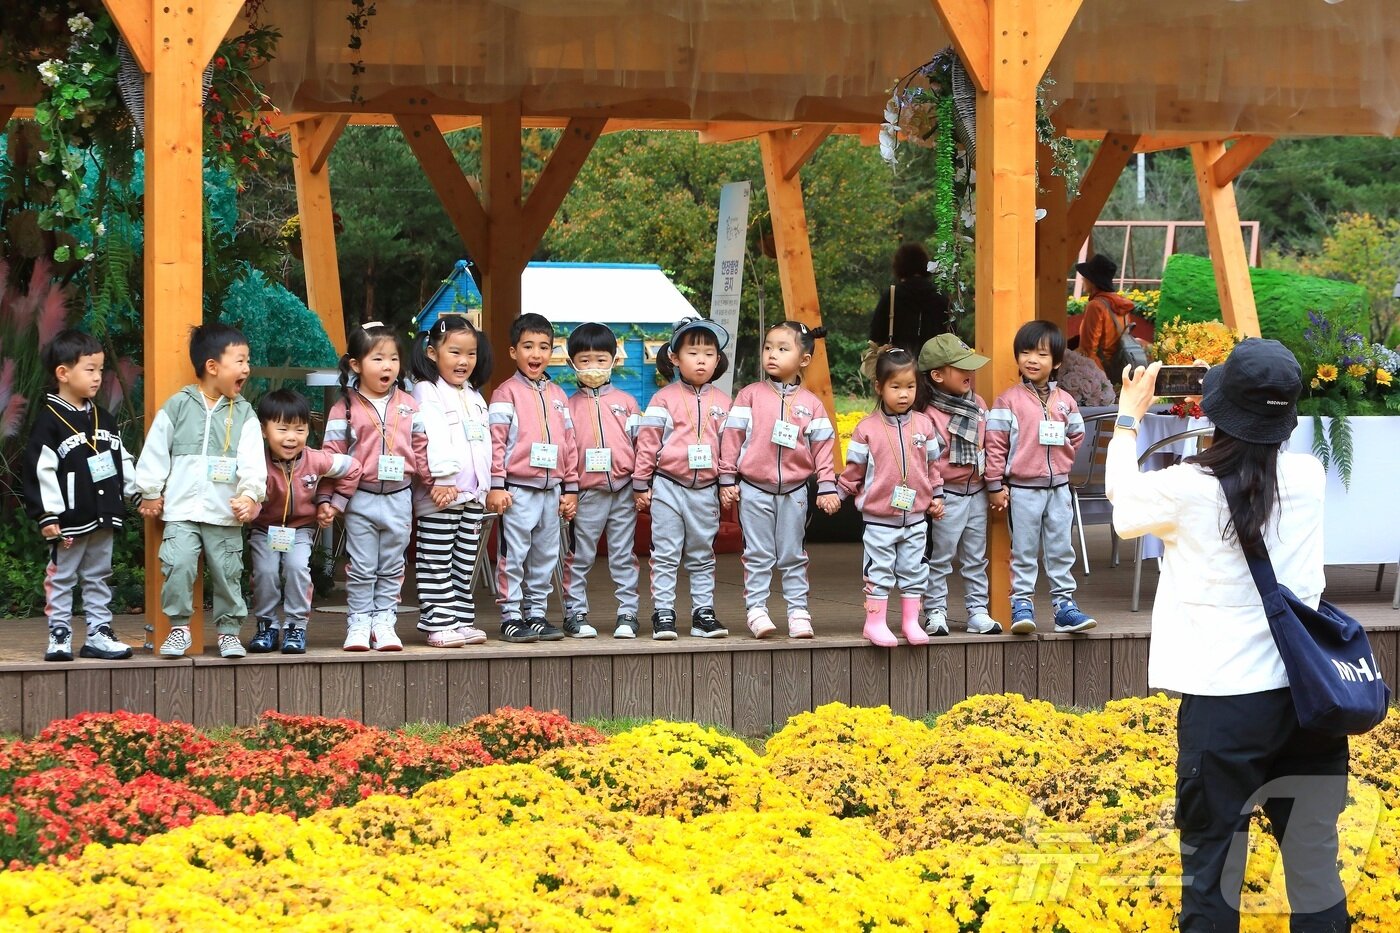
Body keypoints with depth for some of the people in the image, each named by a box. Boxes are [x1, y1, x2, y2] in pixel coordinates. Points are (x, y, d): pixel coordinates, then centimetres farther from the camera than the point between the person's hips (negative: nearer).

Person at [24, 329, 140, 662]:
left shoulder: (103, 419, 9)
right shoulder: (49, 422, -13)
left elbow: (122, 460, 16)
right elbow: (41, 472, -16)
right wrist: (47, 516, -19)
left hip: (103, 520, 7)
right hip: (70, 520, -7)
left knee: (99, 578, 12)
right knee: (61, 579, 3)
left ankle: (99, 633, 18)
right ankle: (59, 635, 8)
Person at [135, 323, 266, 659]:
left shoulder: (243, 414, 4)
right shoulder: (177, 407, 1)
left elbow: (252, 461, -4)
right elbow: (155, 453, 5)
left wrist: (249, 494, -18)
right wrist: (151, 493, 5)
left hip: (225, 514, 2)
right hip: (181, 510, -1)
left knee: (227, 573, 5)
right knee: (178, 565, -13)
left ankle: (229, 630, 18)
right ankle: (179, 627, 2)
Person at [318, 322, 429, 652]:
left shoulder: (408, 406, 5)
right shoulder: (345, 408, -5)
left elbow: (421, 449, 7)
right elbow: (332, 455, -6)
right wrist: (326, 499, -9)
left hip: (399, 498, 3)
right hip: (360, 498, -3)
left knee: (392, 568, 9)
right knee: (361, 568, 4)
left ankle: (384, 622, 16)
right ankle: (359, 624, 11)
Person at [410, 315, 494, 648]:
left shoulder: (474, 397, 19)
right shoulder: (427, 392, -6)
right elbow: (433, 437, -18)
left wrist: (484, 488, 13)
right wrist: (441, 478, -27)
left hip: (473, 494, 8)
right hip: (441, 494, -8)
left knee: (465, 563, 11)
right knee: (436, 563, -4)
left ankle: (462, 620, 16)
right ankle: (438, 624, -5)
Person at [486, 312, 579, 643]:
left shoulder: (557, 395, 14)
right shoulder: (507, 392, -3)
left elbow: (568, 443, 16)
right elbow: (496, 441, -8)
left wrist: (571, 488, 12)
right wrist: (496, 486, -15)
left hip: (551, 489, 6)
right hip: (518, 489, -6)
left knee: (545, 557, 10)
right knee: (513, 556, -3)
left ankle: (537, 613, 17)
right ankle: (511, 616, 2)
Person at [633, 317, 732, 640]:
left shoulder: (722, 402, 8)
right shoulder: (664, 399, -2)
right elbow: (647, 441, -2)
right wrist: (641, 485, -4)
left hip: (706, 489, 3)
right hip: (668, 485, -3)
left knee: (702, 556, 9)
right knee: (665, 554, -1)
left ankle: (703, 612, 14)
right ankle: (663, 614, 1)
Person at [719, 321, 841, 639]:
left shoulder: (811, 403, 3)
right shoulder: (750, 395, 0)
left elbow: (823, 446, 5)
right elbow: (732, 436, 0)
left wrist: (827, 488, 0)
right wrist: (727, 480, -3)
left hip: (794, 491, 1)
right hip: (754, 490, -1)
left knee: (793, 556, 8)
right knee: (758, 555, 2)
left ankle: (798, 611, 13)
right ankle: (756, 608, 5)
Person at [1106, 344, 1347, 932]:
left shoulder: (1188, 488, -11)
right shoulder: (1309, 477, -1)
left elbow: (1122, 505, 12)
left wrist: (1128, 418, 23)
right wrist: (1255, 406, 23)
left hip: (1225, 702, -4)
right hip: (1307, 695, 4)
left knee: (1213, 866, 6)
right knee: (1315, 865, 11)